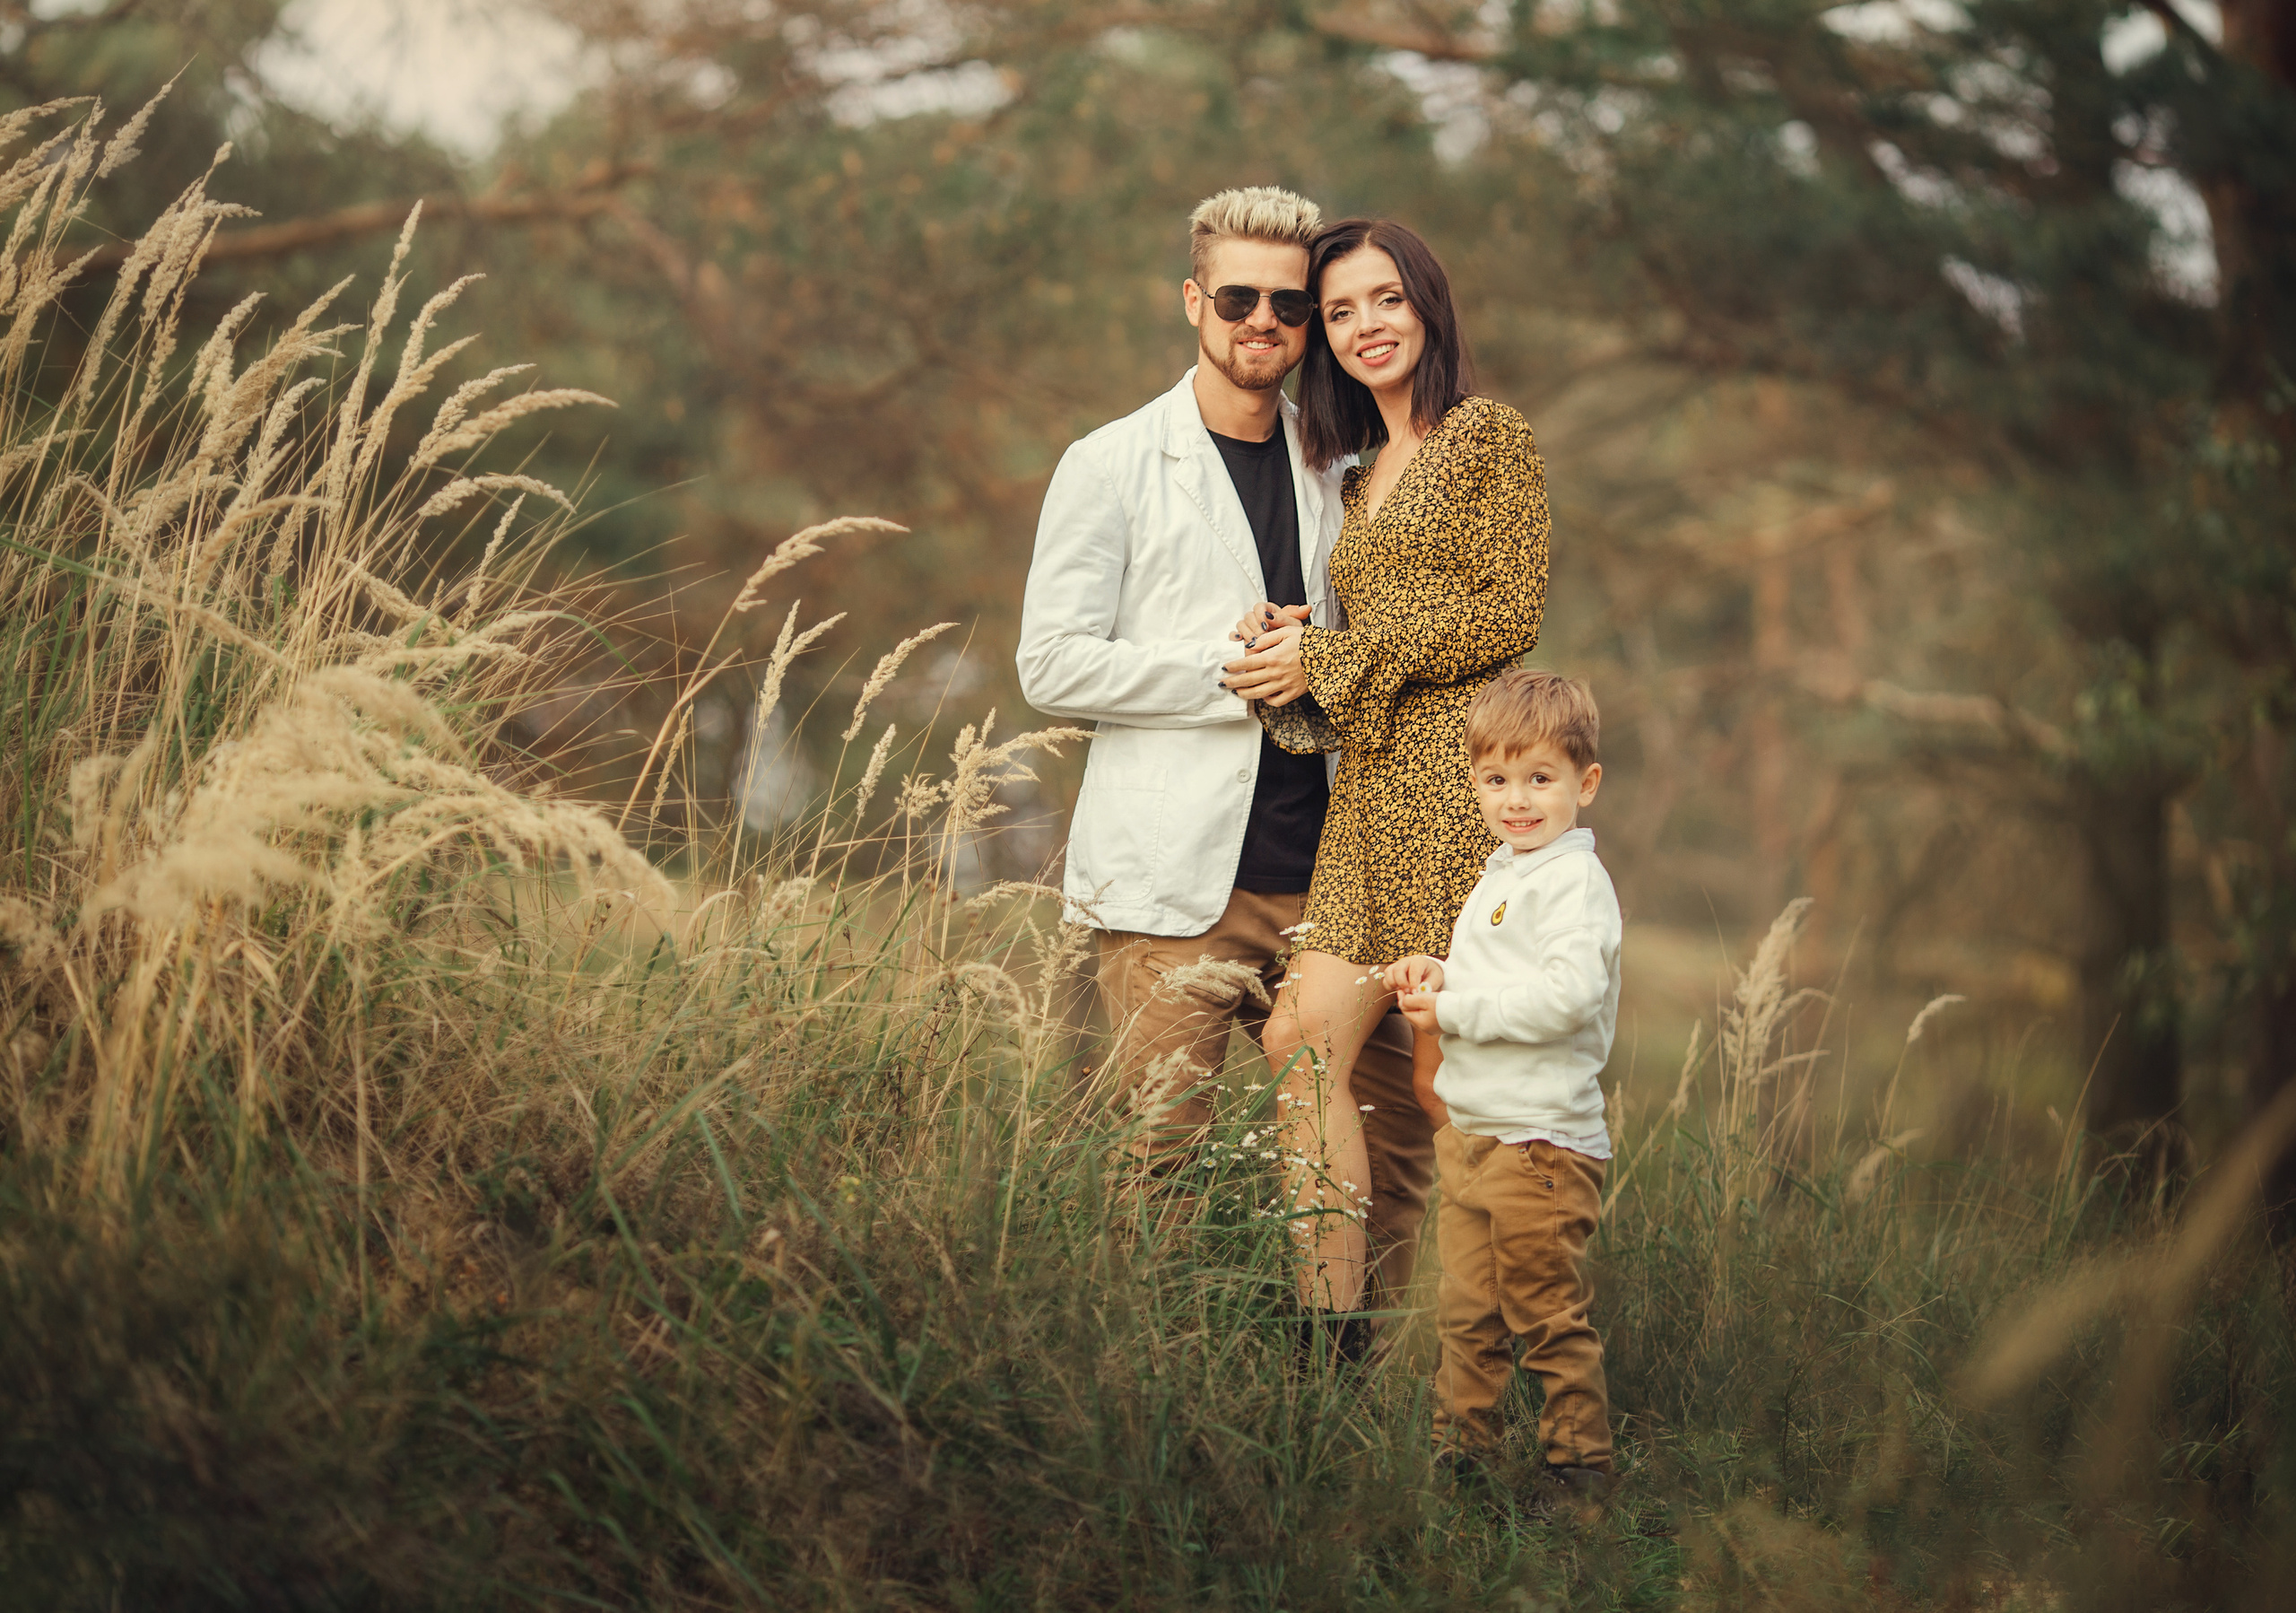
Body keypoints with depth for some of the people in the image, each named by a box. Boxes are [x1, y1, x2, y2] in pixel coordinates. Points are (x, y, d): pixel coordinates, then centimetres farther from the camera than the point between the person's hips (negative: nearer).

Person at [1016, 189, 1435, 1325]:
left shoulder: (1337, 469, 16)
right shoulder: (1112, 467, 2)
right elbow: (1053, 667, -5)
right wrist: (1232, 671, -12)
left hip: (1321, 876, 5)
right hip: (1173, 886, -5)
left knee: (1396, 1135, 3)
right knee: (1158, 1162, -5)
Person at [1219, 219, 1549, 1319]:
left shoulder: (1488, 436, 0)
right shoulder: (1362, 480, 23)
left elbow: (1511, 615, -9)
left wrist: (1330, 656, -9)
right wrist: (1292, 644, 1)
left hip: (1457, 785, -7)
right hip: (1371, 792, 7)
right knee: (1306, 1043, -6)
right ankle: (1330, 1320, -4)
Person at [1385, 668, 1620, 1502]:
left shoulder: (1576, 880, -15)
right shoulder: (1501, 873, 16)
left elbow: (1567, 994, -26)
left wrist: (1454, 1009, -19)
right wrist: (1438, 974, 7)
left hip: (1539, 1143, -9)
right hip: (1471, 1131, 9)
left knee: (1548, 1317, -2)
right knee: (1466, 1310, 17)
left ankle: (1579, 1464, 9)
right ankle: (1459, 1449, 29)